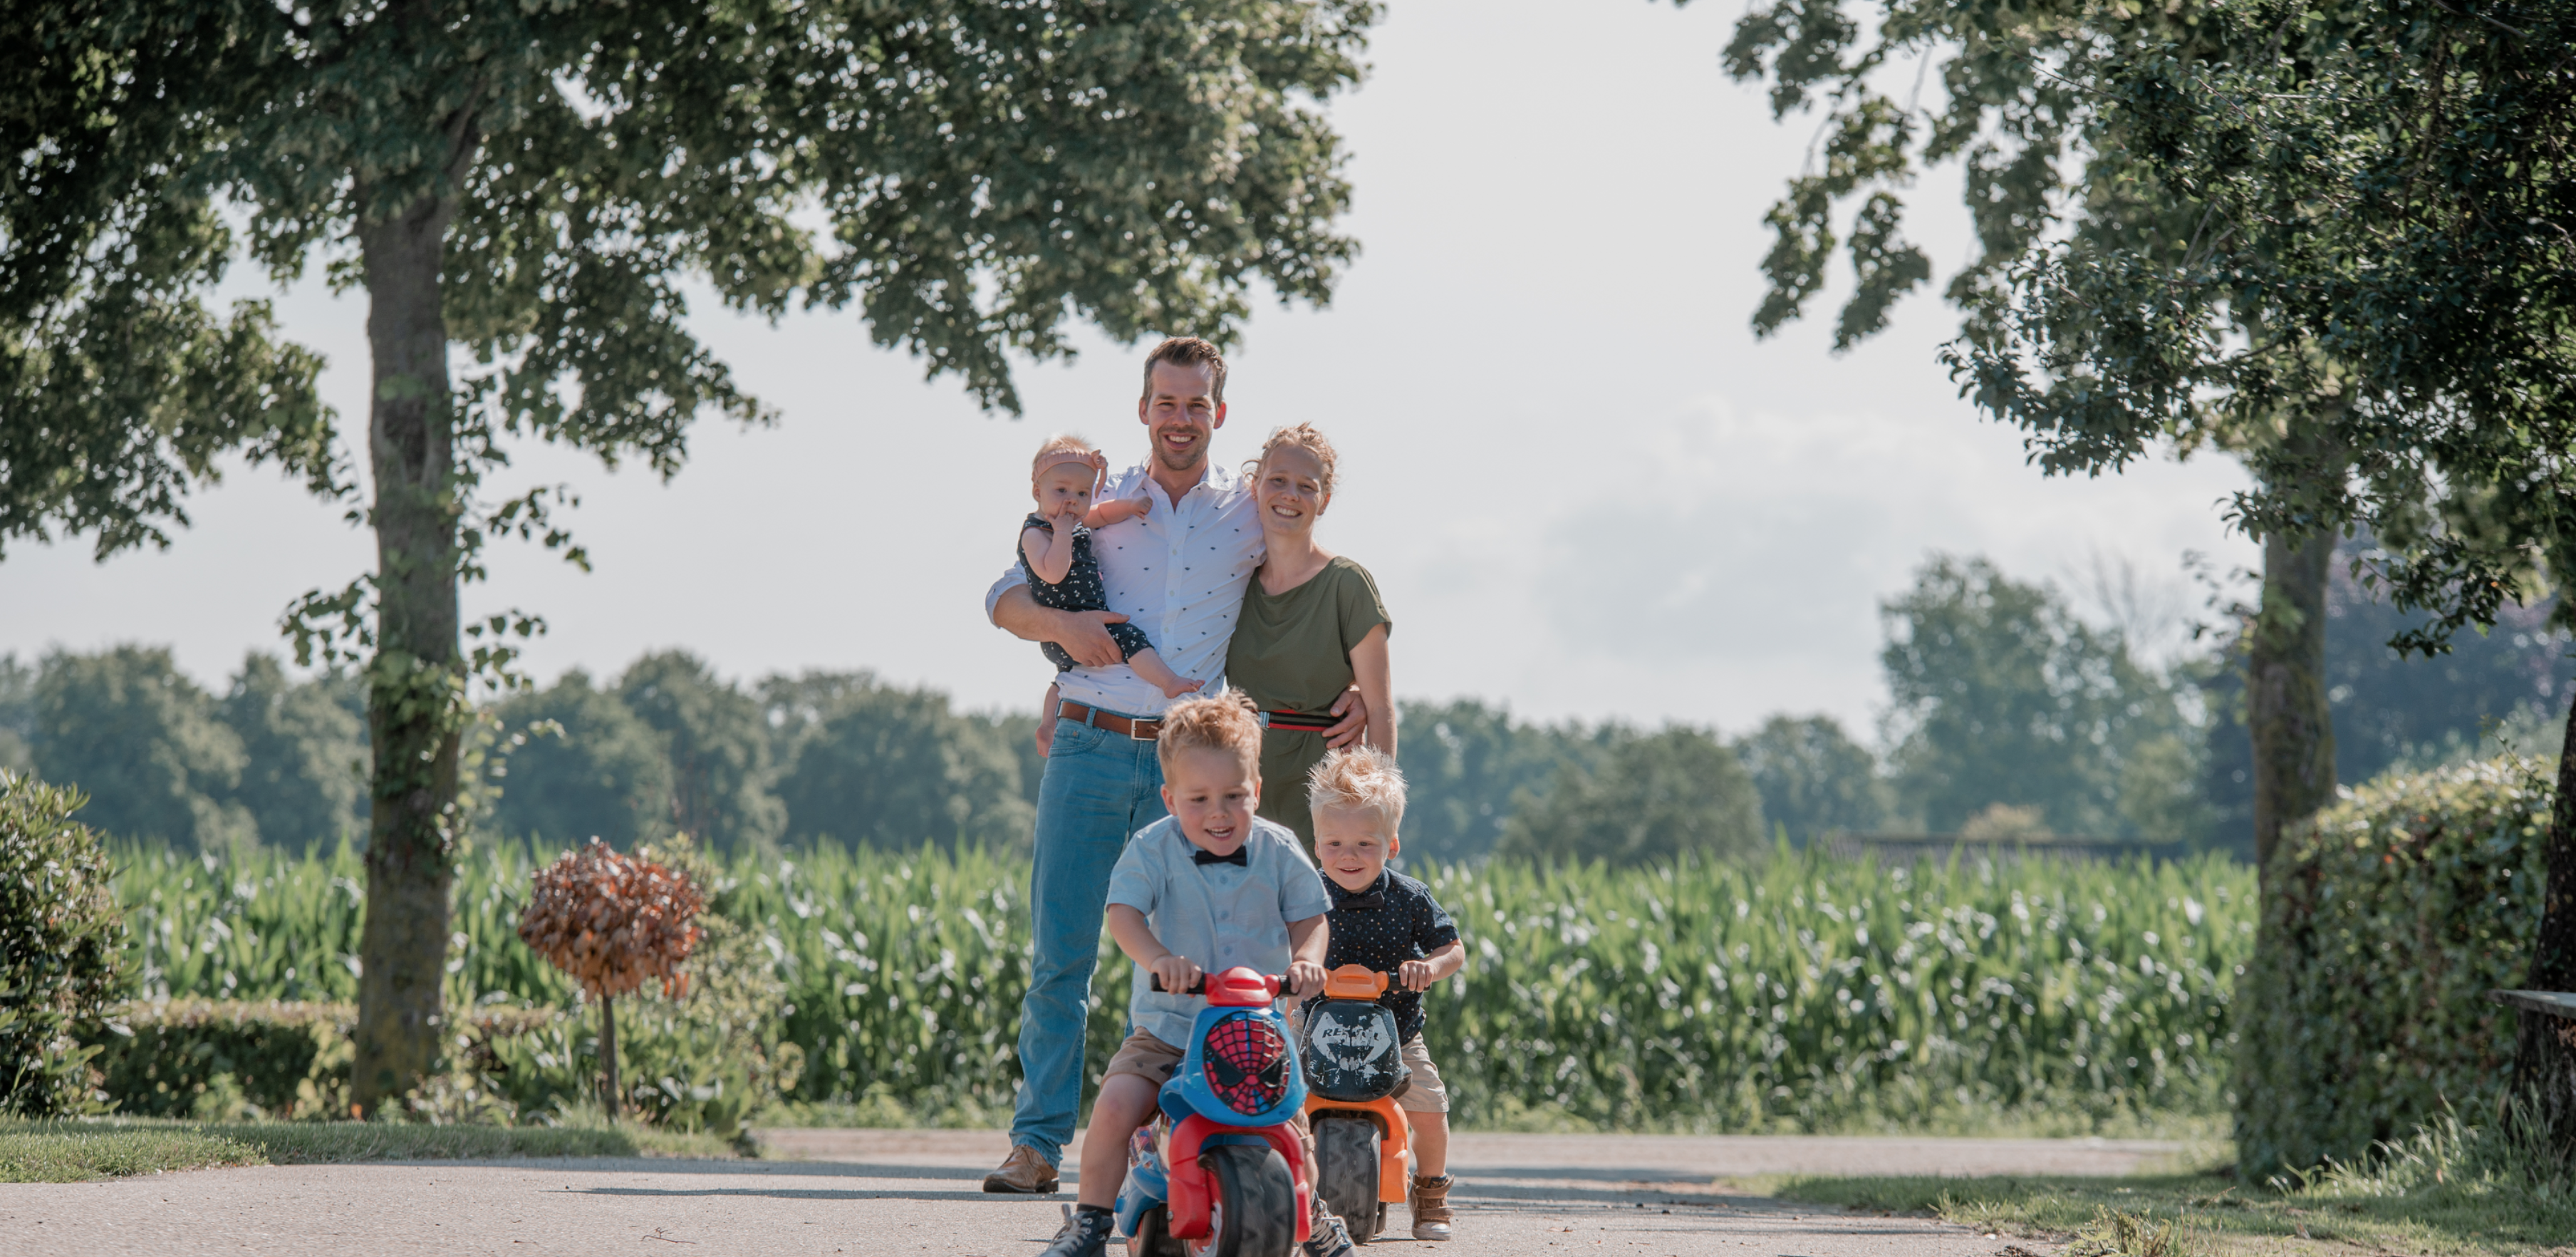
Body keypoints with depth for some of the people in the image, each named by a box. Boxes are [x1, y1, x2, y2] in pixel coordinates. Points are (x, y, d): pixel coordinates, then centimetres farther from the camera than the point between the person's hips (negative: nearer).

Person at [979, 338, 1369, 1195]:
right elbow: (1005, 598, 12)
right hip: (1087, 750, 0)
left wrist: (1355, 692, 2)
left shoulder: (1252, 514, 8)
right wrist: (1061, 623, -10)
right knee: (1059, 953, -4)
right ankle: (1038, 1143, -2)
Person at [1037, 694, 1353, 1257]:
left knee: (1291, 1119, -11)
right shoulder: (1154, 849, -6)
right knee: (1115, 1105, -23)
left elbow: (1308, 915, 8)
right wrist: (1157, 959, -37)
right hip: (1167, 1027, -1)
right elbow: (1123, 912, -17)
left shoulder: (1278, 851, 1)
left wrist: (1305, 958, -16)